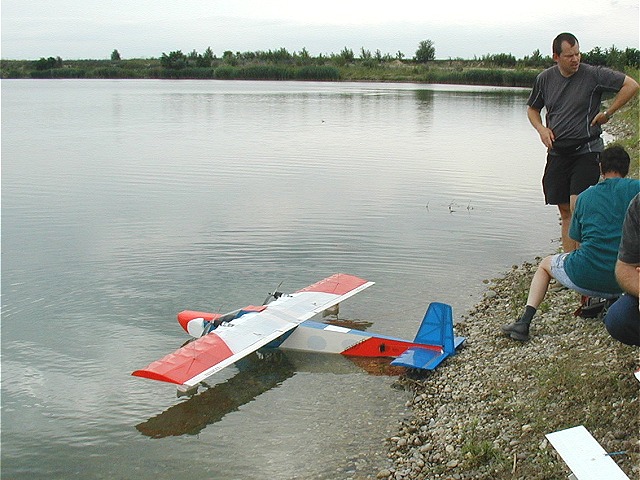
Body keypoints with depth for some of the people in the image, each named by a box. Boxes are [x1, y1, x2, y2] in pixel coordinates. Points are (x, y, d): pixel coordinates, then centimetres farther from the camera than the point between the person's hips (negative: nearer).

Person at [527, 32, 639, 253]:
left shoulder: (593, 75, -7)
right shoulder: (545, 79, 5)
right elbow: (532, 109, 21)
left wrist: (607, 113, -6)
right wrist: (541, 129, 2)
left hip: (586, 150, -4)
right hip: (557, 152, 5)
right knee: (565, 212, 8)